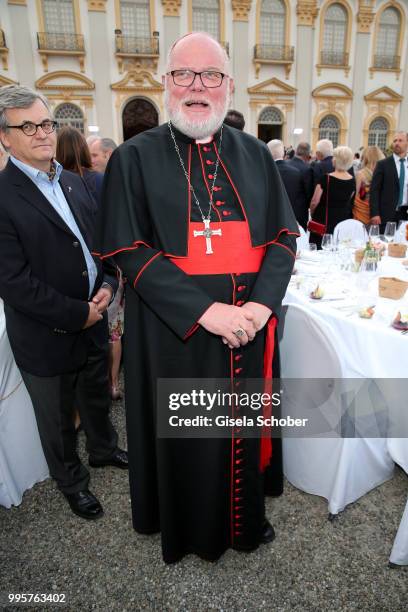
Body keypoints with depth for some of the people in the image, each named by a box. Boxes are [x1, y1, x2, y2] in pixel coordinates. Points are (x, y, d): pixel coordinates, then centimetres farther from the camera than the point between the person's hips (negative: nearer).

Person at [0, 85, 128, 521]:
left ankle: (103, 450, 54)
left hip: (93, 324, 6)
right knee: (58, 423, 17)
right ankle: (72, 484, 43)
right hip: (48, 337, -6)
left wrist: (107, 284, -7)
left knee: (98, 399, 27)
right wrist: (77, 314, -19)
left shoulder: (74, 182, 5)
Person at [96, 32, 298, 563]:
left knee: (244, 429, 18)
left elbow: (284, 235, 4)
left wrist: (260, 305, -13)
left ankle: (245, 518, 46)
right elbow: (129, 251, -10)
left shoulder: (255, 155, 7)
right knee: (185, 438, 14)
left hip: (249, 330, 3)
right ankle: (187, 528, 43)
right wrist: (206, 311, -19)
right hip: (176, 334, -2)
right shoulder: (135, 157, -3)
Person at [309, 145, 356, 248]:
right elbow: (348, 201, 14)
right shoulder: (352, 181, 0)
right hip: (343, 221, 5)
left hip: (324, 221, -4)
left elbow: (315, 201, -8)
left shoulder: (326, 178, -14)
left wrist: (312, 214, 10)